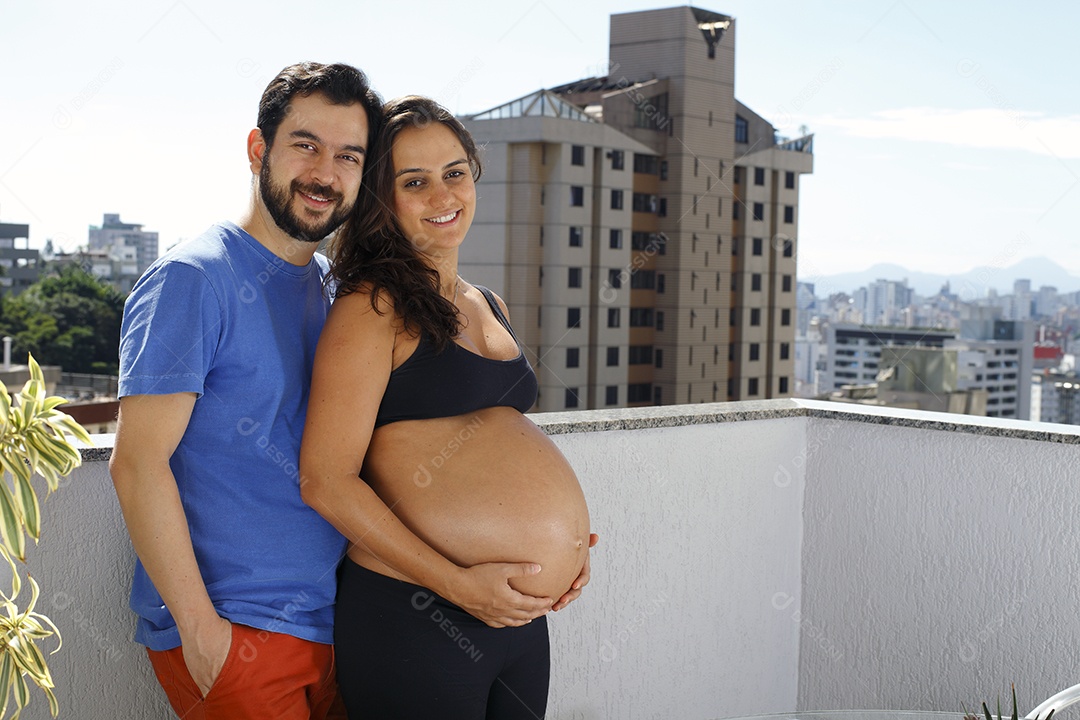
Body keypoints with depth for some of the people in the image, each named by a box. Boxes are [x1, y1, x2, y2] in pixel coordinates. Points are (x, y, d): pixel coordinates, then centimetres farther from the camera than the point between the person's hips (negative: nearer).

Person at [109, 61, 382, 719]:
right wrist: (199, 627, -18)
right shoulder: (194, 280, -11)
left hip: (328, 628, 7)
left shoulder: (335, 287, 11)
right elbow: (138, 463, -16)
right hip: (230, 630, -7)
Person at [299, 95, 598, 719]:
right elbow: (327, 480, -15)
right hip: (413, 618, -7)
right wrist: (459, 583, -17)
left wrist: (567, 541, 8)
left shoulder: (489, 306, 14)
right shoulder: (373, 307, -10)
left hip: (523, 617, 8)